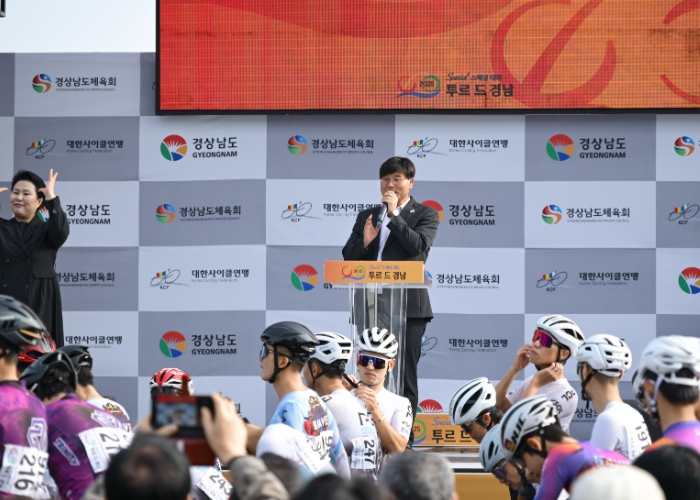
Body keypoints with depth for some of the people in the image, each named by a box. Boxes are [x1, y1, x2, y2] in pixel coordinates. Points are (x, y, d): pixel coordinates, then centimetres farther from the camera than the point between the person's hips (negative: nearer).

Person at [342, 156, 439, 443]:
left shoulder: (424, 215, 4)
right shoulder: (367, 216, 15)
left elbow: (418, 246, -14)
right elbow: (348, 257, 10)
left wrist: (394, 214, -13)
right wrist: (364, 242, -10)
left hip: (408, 305, -4)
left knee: (405, 373, -2)